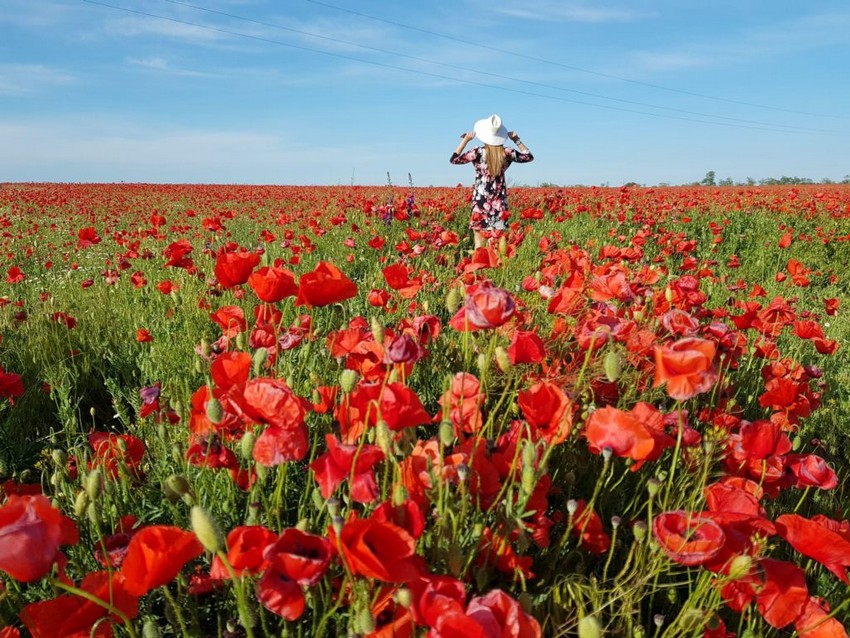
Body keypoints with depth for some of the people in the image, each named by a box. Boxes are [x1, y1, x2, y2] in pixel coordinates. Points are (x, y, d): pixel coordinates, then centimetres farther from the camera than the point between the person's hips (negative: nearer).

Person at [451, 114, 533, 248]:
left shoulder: (478, 152, -7)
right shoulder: (507, 153, -1)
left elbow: (454, 159, 2)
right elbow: (529, 156, 16)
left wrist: (465, 140, 5)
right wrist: (516, 140, 15)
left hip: (481, 201, -2)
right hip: (499, 203, 2)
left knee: (479, 241, 3)